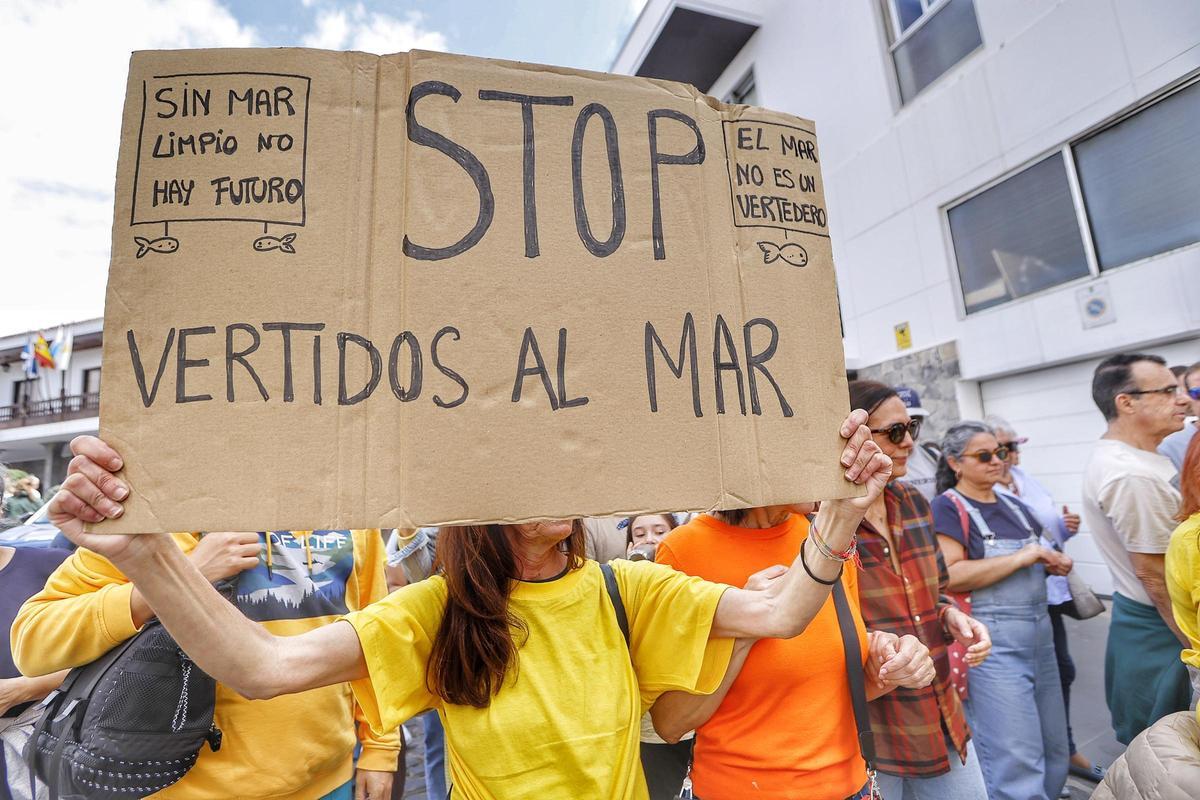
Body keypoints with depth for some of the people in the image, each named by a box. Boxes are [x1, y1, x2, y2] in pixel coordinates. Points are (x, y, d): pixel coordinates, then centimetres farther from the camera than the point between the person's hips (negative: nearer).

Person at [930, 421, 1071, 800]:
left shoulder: (1014, 506, 14)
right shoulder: (947, 507, -10)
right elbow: (948, 576, -21)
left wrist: (1054, 563, 6)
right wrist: (1020, 557, -17)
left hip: (1040, 632, 8)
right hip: (991, 643, -8)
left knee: (1054, 748, 18)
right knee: (1017, 761, -3)